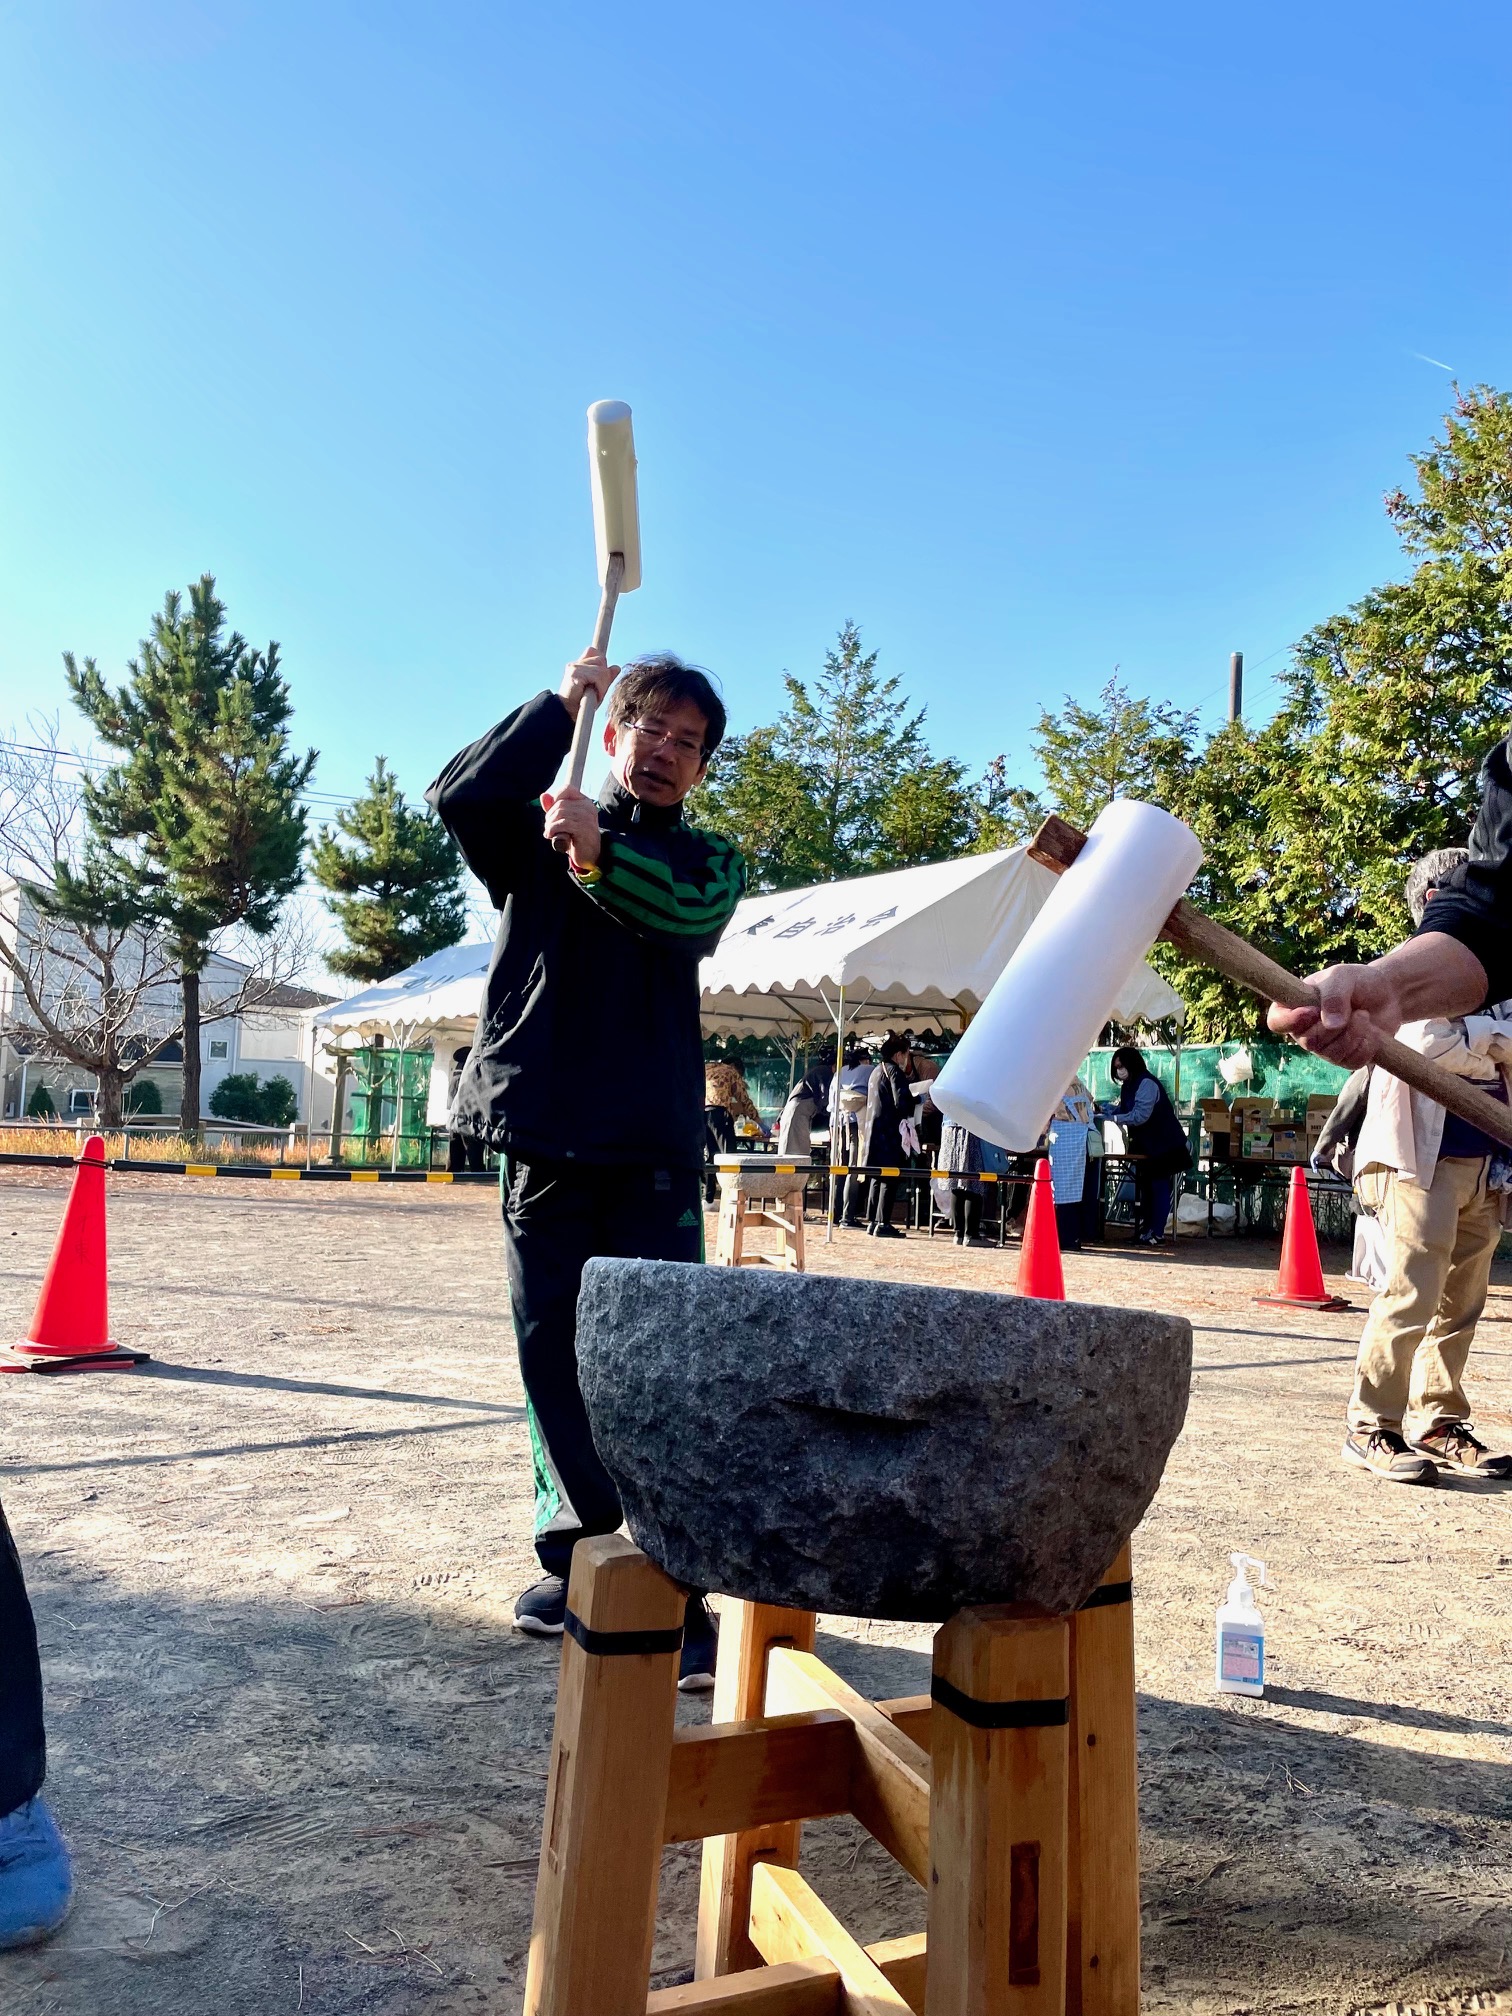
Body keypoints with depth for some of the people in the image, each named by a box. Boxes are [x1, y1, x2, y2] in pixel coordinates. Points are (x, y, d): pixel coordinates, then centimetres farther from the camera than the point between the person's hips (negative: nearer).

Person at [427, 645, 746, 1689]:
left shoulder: (708, 860, 11)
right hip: (544, 1132, 2)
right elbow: (462, 796, -8)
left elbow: (684, 910, -13)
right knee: (553, 1355, 7)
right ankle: (576, 1551, 23)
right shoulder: (539, 831, 13)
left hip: (654, 1144, -1)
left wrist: (596, 849, -29)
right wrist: (562, 699, -8)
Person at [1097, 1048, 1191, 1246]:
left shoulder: (1146, 1084, -20)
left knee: (1159, 1187, -6)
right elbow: (1121, 1107, 12)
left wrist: (1112, 1118, -26)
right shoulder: (1129, 1085, 11)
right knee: (1144, 1186, 11)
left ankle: (1157, 1233, -5)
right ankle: (1144, 1230, 17)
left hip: (1162, 1145, -10)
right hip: (1146, 1146, 10)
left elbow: (1139, 1115, -26)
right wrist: (1103, 1108, -5)